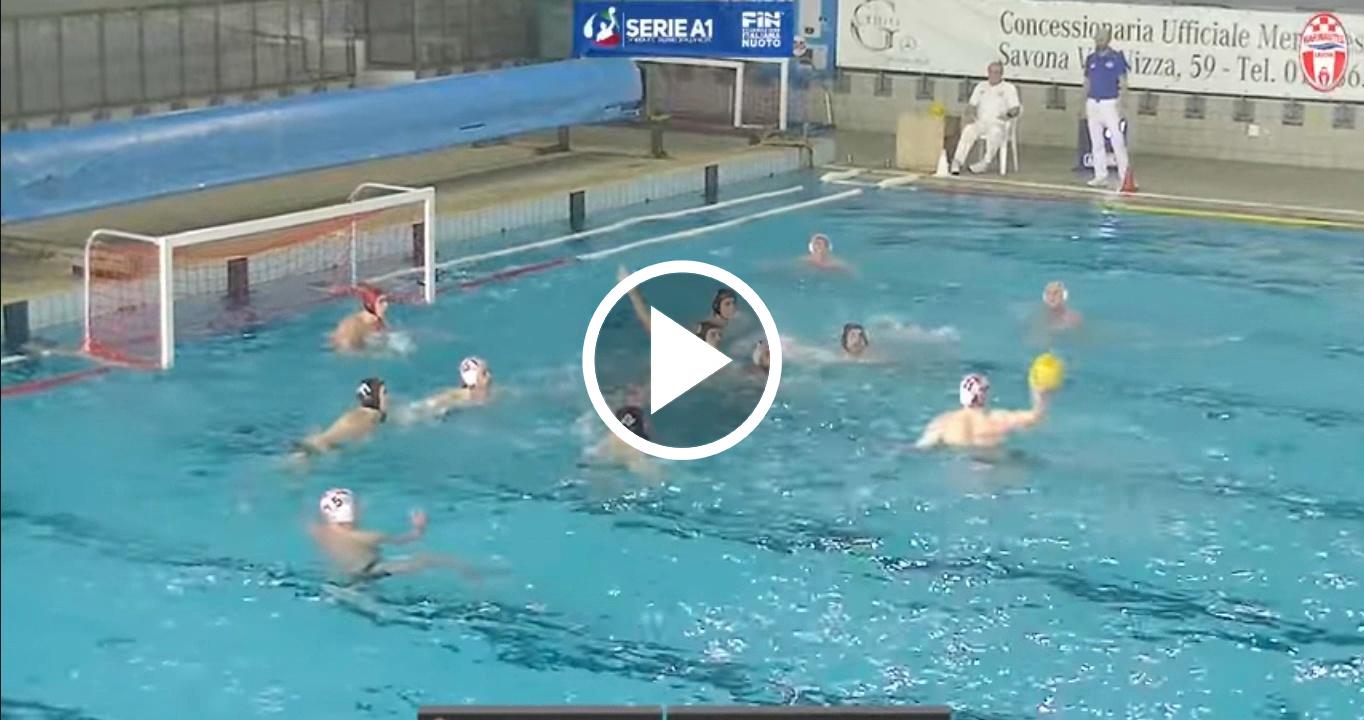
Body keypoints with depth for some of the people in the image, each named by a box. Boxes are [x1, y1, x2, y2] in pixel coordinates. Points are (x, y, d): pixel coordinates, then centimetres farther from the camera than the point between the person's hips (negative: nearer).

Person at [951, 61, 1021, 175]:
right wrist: (971, 114, -5)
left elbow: (1015, 109, 2)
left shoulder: (1009, 88, 9)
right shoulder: (981, 87, 21)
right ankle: (957, 162, -38)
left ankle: (985, 163, -36)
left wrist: (1008, 115, -21)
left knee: (995, 132, -39)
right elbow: (971, 106, 19)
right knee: (968, 130, -31)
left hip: (998, 124, -3)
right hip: (980, 122, 3)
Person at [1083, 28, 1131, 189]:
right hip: (1093, 103, 5)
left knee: (1117, 140, -7)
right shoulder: (1091, 59, 9)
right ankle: (1100, 176, 11)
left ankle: (1124, 175, -3)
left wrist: (1120, 105, -12)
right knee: (1096, 142, 6)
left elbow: (1123, 82, -5)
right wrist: (1085, 106, 10)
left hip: (1109, 103, -5)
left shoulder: (1116, 58, -5)